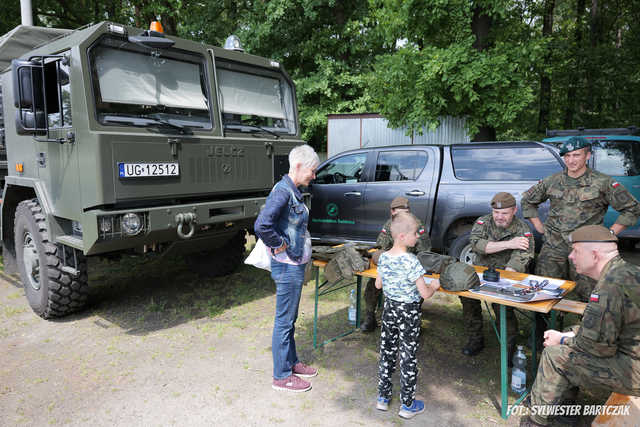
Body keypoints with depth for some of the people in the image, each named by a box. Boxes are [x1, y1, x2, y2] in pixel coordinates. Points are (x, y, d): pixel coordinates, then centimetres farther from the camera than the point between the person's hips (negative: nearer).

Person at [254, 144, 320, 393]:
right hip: (287, 267, -10)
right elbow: (261, 225, -32)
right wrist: (280, 245, -20)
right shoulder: (283, 191, -20)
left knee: (290, 319, 21)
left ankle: (291, 362, 37)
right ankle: (281, 376, 18)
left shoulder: (293, 192, 10)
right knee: (284, 320, 3)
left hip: (295, 265, 10)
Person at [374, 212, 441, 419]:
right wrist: (434, 285, -2)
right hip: (408, 312, -6)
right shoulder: (411, 261, -24)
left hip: (389, 308, 6)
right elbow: (425, 294, -22)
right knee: (408, 356, 8)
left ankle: (383, 397, 31)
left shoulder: (383, 257, -4)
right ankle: (407, 405, 22)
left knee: (387, 352, 17)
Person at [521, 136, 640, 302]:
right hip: (553, 248, 2)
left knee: (589, 297, -1)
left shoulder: (603, 183, -1)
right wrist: (540, 228, 12)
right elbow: (527, 200, 19)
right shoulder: (552, 181, 7)